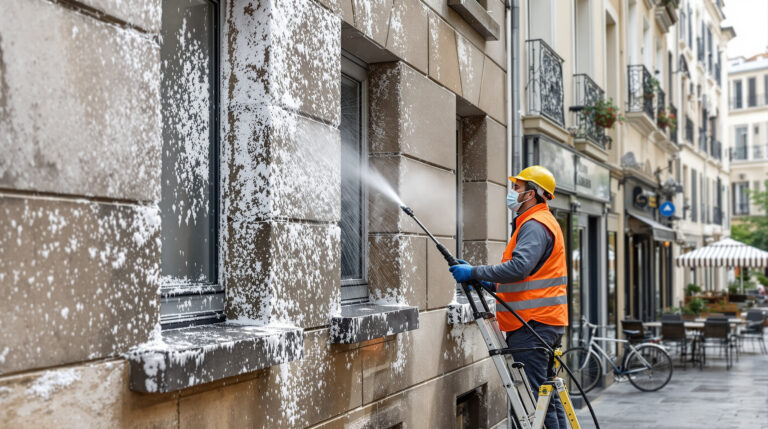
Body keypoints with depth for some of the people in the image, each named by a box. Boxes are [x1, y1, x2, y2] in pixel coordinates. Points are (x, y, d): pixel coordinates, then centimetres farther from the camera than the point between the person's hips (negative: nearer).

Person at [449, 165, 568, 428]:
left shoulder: (535, 225, -12)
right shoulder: (542, 222, 22)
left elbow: (518, 268, -27)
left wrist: (474, 273, -20)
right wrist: (488, 282, 14)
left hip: (534, 324, -11)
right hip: (544, 322, 11)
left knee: (533, 397, -8)